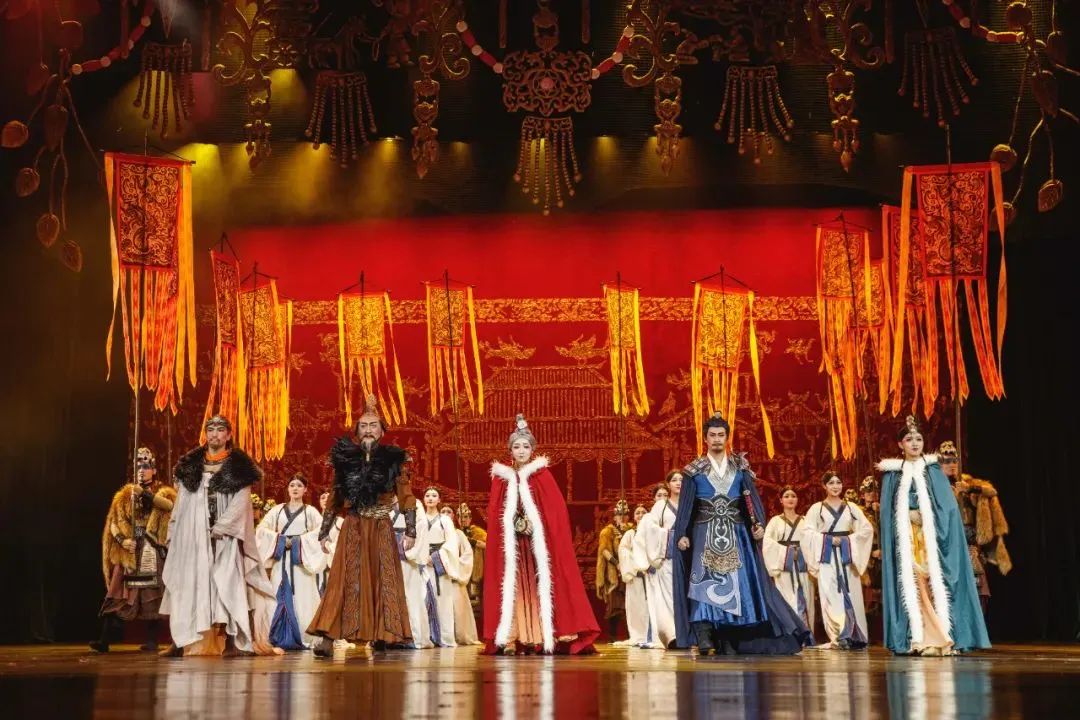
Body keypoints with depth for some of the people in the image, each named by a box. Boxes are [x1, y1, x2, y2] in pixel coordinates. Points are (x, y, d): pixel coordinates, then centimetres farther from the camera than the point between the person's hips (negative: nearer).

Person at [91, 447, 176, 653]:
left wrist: (145, 494, -24)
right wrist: (123, 540, -10)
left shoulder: (164, 492, 7)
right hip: (129, 552, 2)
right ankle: (106, 639, -9)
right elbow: (114, 522, 7)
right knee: (117, 595, -5)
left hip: (152, 552, -2)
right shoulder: (125, 495, 14)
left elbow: (170, 505, -17)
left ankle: (151, 641, 4)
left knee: (151, 596, -2)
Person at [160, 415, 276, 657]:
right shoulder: (191, 465, 13)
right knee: (191, 585, 0)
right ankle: (183, 640, 0)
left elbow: (240, 503, -4)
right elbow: (181, 503, 12)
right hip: (193, 536, 3)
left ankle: (231, 641, -11)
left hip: (225, 537, -3)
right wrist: (174, 535, 3)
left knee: (227, 584, -10)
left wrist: (217, 529, -12)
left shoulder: (239, 467, 3)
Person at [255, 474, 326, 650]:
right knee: (281, 597, -1)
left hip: (301, 560, -2)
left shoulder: (310, 511, 7)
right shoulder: (278, 510, 13)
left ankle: (303, 638, -3)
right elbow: (262, 528, 6)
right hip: (281, 560, 2)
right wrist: (280, 539, -7)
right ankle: (282, 638, 2)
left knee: (301, 597, -6)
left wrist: (299, 540, -13)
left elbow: (321, 530, -7)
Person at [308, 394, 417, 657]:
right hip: (352, 529, 1)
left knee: (382, 581, 1)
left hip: (382, 530, -1)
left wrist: (410, 531, -7)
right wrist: (324, 531, 11)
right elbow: (335, 498, 12)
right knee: (344, 582, -4)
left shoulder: (393, 460, 2)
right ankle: (328, 639, -9)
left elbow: (406, 497, 1)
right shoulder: (346, 459, 7)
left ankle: (381, 637, 7)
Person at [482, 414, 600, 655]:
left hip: (538, 542, -1)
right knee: (513, 587, -3)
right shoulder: (502, 477, 8)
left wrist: (533, 525, -13)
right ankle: (511, 639, -6)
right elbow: (494, 514, 6)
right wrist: (515, 525, -9)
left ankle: (544, 637, -3)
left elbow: (556, 510, -3)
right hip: (512, 544, 1)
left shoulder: (542, 474, 3)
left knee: (539, 586, -4)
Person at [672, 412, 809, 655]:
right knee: (705, 582, -13)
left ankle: (730, 640, 5)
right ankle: (704, 638, -20)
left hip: (735, 534, 2)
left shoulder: (740, 466, 7)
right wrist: (682, 534, -5)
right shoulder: (695, 470, 4)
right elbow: (685, 504, 3)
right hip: (705, 534, -2)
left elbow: (752, 497, 1)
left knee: (735, 583, -1)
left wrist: (758, 523, -14)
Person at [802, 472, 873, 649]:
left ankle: (855, 635, 6)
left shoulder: (851, 507, 11)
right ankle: (839, 636, -9)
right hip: (827, 555, -2)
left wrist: (849, 539, -5)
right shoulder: (817, 508, 5)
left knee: (851, 593, -1)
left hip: (847, 554, 2)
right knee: (831, 595, -8)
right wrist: (828, 539, -11)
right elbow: (808, 532, -2)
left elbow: (867, 528, 6)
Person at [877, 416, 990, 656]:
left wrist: (925, 518, -10)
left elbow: (947, 507, 3)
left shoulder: (933, 470, 8)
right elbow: (887, 512, 7)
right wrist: (910, 517, -7)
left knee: (935, 584, -7)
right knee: (914, 587, -4)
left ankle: (942, 636, -7)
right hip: (906, 539, 0)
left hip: (930, 537, 0)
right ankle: (920, 639, -5)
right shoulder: (892, 473, 9)